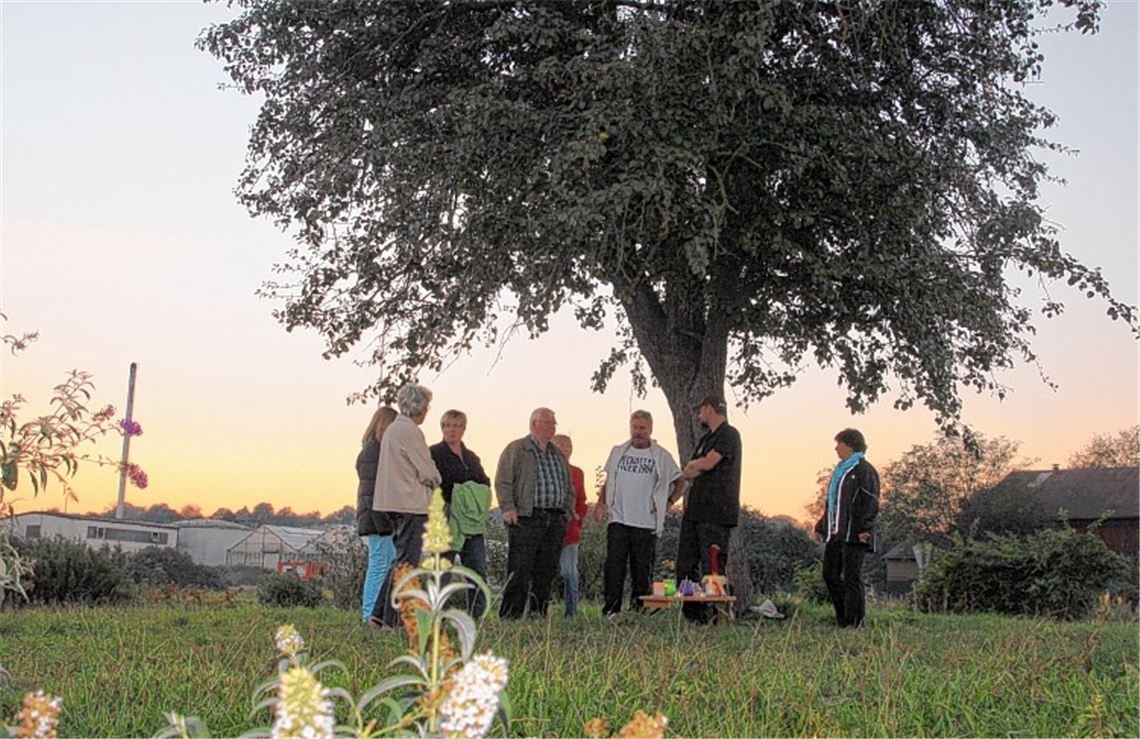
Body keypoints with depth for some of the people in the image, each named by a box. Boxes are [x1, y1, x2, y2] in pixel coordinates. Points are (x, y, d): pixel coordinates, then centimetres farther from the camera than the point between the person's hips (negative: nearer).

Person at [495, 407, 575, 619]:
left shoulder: (558, 454, 22)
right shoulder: (516, 450, 3)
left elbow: (569, 488, 26)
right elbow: (502, 481, -4)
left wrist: (568, 513, 15)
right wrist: (508, 508, -13)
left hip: (555, 520, 6)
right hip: (526, 519, -6)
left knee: (547, 570, 4)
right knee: (520, 570, -9)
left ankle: (538, 613, 11)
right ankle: (511, 615, -6)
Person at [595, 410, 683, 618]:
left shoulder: (662, 456, 3)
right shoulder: (618, 452, 11)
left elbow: (679, 482, 13)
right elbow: (608, 481, 20)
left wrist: (667, 502, 3)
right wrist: (601, 503, 7)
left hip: (646, 523, -1)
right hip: (618, 520, 1)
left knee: (642, 568, 2)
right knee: (614, 564, -6)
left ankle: (639, 608, 10)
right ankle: (611, 608, -4)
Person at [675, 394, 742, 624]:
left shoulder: (728, 435, -7)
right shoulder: (706, 438, 22)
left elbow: (707, 463, -19)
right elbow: (686, 473, 16)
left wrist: (692, 466, 1)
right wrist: (695, 469, -6)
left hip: (716, 512, -9)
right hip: (695, 510, 9)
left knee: (713, 567, -8)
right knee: (686, 564, 8)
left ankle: (715, 615, -4)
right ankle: (690, 613, 12)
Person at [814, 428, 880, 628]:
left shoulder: (863, 470, -7)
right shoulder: (840, 470, 21)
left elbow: (871, 502, -13)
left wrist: (863, 529, -22)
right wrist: (821, 526, 20)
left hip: (853, 534, -9)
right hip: (835, 533, 9)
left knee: (852, 577, -6)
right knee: (830, 575, 8)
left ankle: (854, 622, -1)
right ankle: (843, 620, 15)